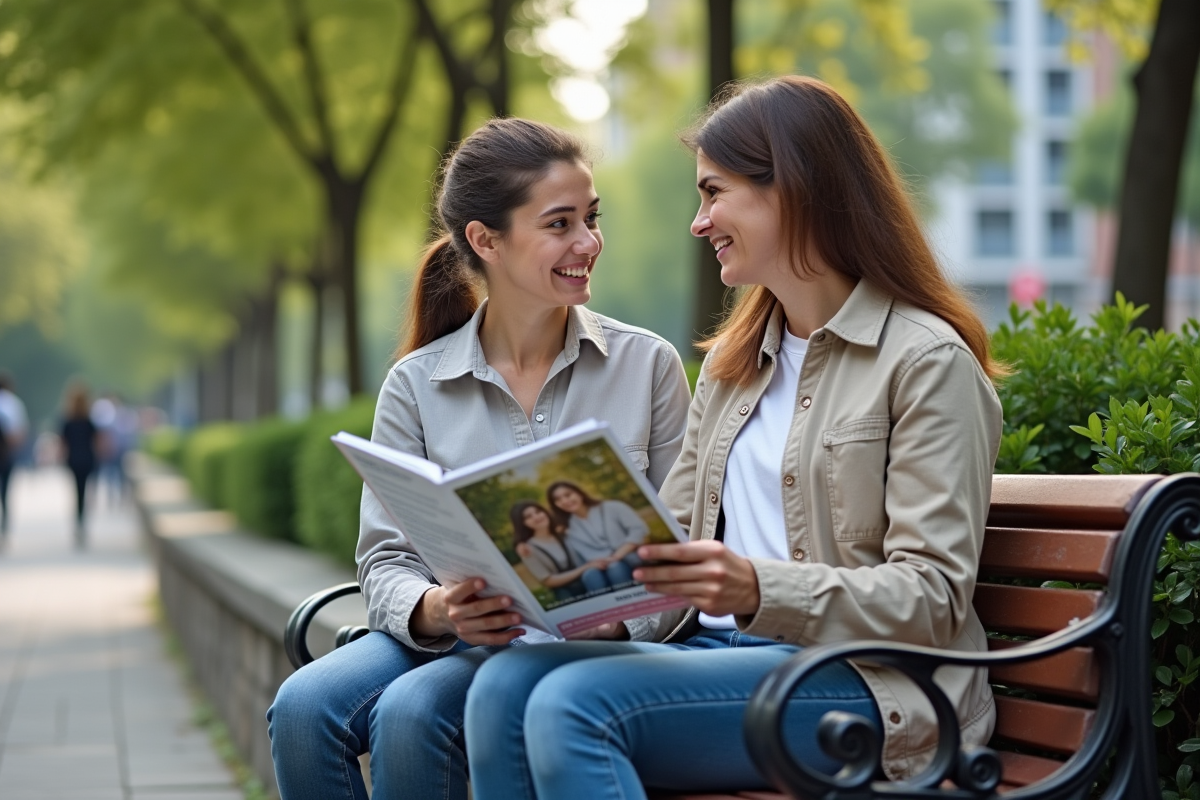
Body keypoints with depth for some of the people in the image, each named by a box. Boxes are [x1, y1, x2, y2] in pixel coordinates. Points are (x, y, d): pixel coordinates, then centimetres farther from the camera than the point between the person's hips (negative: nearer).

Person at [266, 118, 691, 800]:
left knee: (412, 712, -31)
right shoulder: (416, 386, 4)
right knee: (303, 706, -28)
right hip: (447, 640, 2)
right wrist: (436, 611, -22)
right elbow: (386, 559, 1)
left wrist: (618, 619, -18)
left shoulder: (648, 365, 3)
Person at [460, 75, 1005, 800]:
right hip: (714, 648, 7)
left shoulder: (927, 361, -4)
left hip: (864, 685, -7)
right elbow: (670, 531, 17)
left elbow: (932, 598, -12)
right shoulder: (733, 363, 21)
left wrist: (759, 589, -27)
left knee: (576, 703, -30)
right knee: (507, 683, -23)